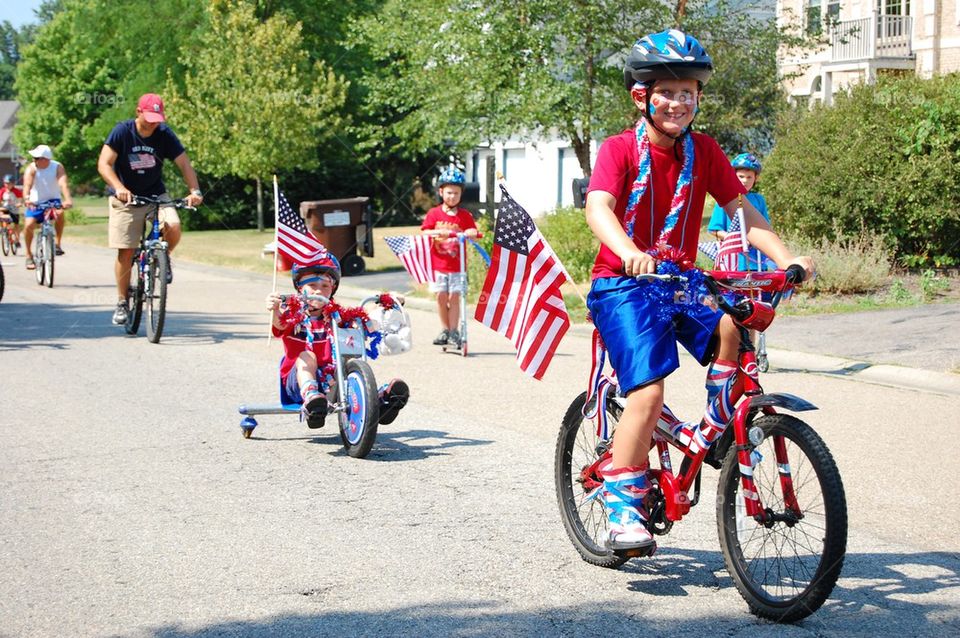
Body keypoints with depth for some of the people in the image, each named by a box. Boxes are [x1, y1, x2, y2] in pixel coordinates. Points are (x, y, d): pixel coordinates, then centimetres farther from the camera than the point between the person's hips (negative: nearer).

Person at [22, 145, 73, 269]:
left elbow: (63, 184, -31)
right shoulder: (31, 168, -15)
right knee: (28, 225, -19)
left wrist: (68, 199, -50)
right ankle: (29, 256, 1)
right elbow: (27, 184, -32)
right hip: (36, 203, 1)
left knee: (59, 214, -33)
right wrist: (27, 198, -53)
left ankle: (57, 244, -16)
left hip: (52, 201, -1)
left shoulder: (57, 167, -15)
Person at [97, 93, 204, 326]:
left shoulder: (164, 134, -9)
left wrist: (195, 190, -26)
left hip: (156, 195, 2)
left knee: (173, 227, -26)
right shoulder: (122, 132, -15)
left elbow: (184, 164, -9)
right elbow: (104, 164, -21)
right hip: (125, 199, -2)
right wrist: (119, 188, -39)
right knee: (125, 252, -6)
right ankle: (122, 302, 9)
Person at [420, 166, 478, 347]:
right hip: (438, 264, 1)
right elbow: (424, 232, -3)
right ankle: (445, 330, 16)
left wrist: (470, 233, -23)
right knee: (441, 297, 3)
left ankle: (454, 332, 3)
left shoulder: (464, 215, 4)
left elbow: (473, 232, 0)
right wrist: (437, 233, -22)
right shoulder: (434, 213, 3)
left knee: (454, 297, -3)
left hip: (457, 265, -1)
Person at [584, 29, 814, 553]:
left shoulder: (703, 152, 5)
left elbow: (740, 209, 0)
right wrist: (629, 251, -46)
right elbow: (598, 208, -25)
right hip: (622, 286, -4)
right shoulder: (620, 149, -9)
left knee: (737, 322, -25)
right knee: (647, 391, -20)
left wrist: (785, 257, -16)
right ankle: (623, 508, -8)